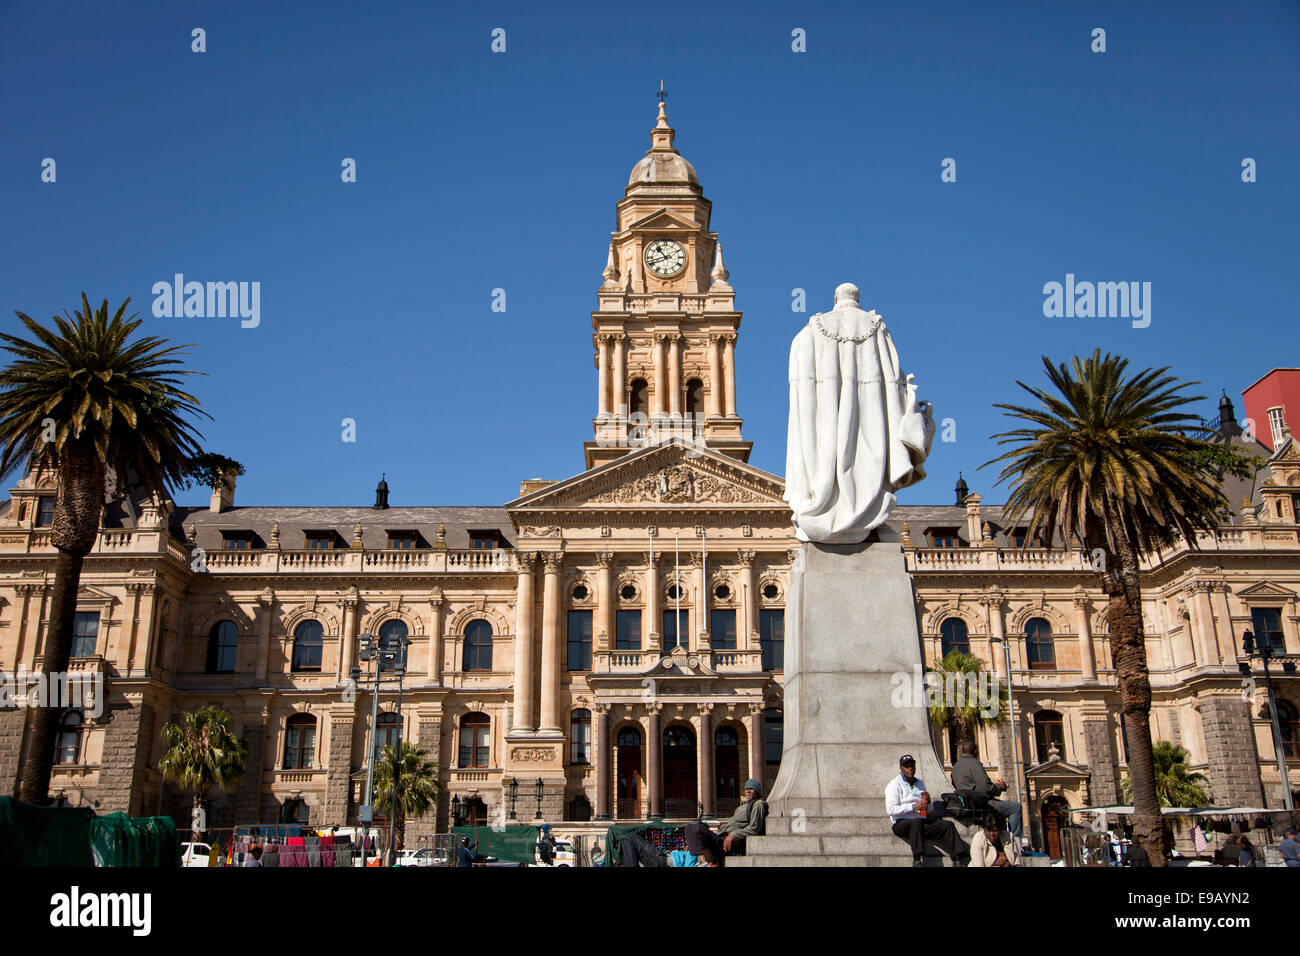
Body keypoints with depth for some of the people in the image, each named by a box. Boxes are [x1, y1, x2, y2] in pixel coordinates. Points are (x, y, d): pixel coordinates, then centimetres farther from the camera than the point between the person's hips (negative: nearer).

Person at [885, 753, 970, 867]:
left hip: (922, 821, 6)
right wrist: (913, 807, -18)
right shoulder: (894, 785, 1)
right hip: (902, 823, -6)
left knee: (948, 825, -11)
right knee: (917, 823, -38)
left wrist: (927, 801, 4)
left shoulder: (920, 783, 23)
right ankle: (918, 859, -43)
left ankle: (959, 857, -11)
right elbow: (890, 809, -13)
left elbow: (928, 810, 28)